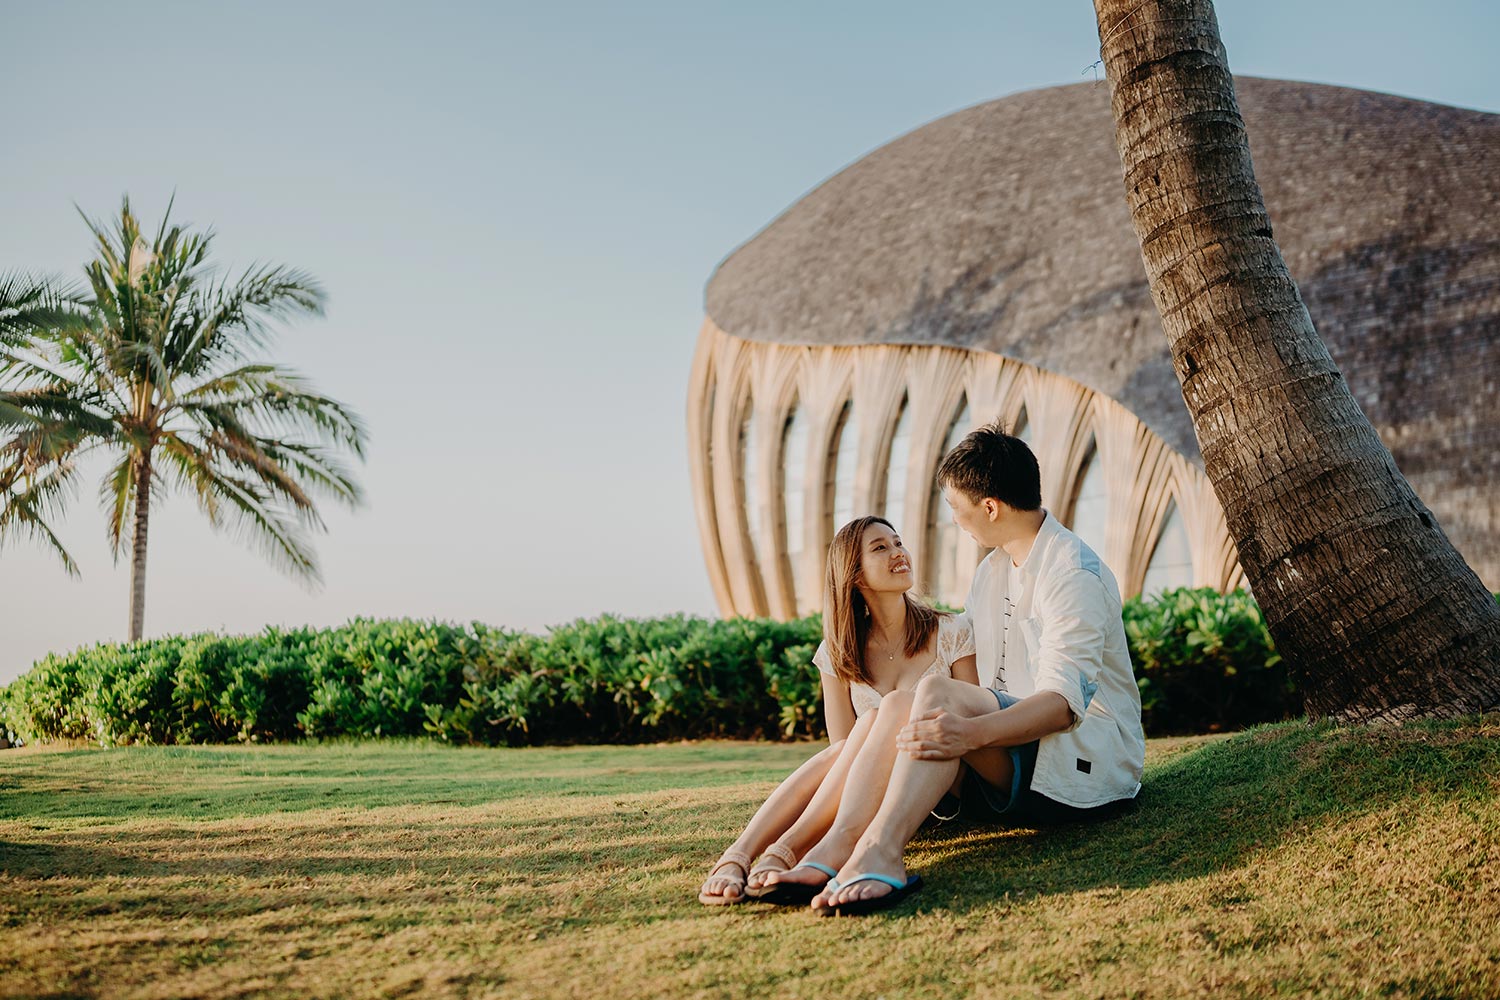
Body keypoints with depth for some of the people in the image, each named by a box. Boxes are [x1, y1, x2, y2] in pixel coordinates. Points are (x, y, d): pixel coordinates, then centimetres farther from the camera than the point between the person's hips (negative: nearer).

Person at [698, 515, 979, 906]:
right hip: (862, 794, 2)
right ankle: (738, 856, -55)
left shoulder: (951, 633, 3)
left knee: (898, 706, -32)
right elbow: (841, 749, 2)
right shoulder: (840, 653, 7)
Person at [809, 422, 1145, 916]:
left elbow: (1064, 700, -24)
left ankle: (878, 852, -47)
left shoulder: (1074, 574, -12)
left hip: (1096, 755, -9)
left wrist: (972, 731, -40)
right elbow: (989, 690, 22)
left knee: (937, 691, -31)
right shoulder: (991, 572, 18)